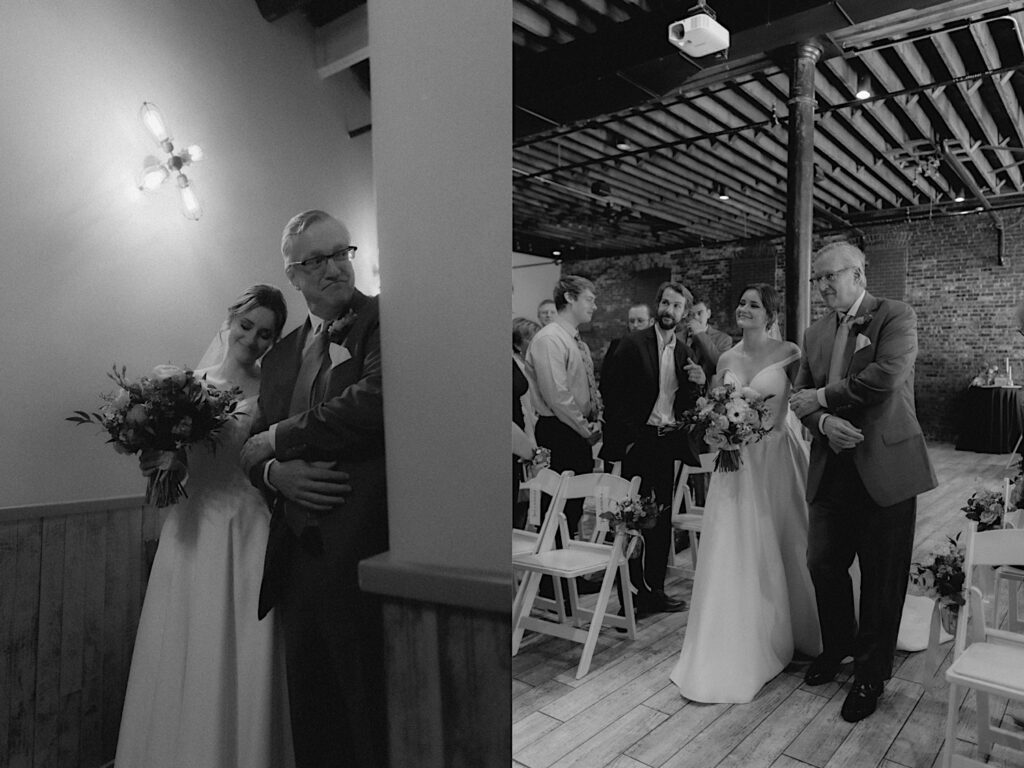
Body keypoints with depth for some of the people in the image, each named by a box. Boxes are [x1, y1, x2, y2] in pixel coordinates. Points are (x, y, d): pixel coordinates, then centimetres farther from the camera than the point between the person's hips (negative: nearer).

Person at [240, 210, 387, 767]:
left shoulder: (388, 319, -5)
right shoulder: (280, 355, 16)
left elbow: (374, 403, -21)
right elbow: (253, 448, 17)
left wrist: (278, 440, -8)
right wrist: (276, 473, -7)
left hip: (365, 550, -6)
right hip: (299, 555, 6)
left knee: (373, 714, 6)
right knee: (311, 714, 19)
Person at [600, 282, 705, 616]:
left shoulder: (684, 351, 11)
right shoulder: (633, 343, -6)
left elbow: (685, 403, 13)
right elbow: (612, 394, -9)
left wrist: (698, 383, -6)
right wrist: (625, 437, -12)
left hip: (668, 440, 6)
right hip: (639, 440, -6)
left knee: (663, 517, 11)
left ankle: (655, 589, 23)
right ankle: (634, 592, 12)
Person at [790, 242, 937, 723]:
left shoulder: (896, 317, -5)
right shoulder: (815, 333, 12)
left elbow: (885, 376, -21)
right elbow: (802, 395, 9)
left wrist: (821, 396, -12)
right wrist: (824, 421, -12)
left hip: (885, 466, -5)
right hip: (832, 467, 5)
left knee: (882, 576, 6)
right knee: (823, 562, 10)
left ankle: (871, 675, 25)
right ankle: (837, 647, 36)